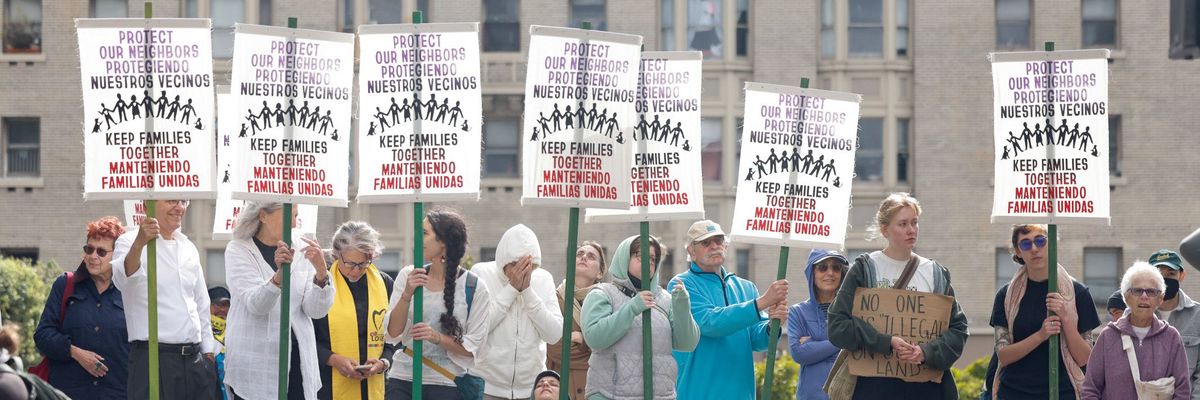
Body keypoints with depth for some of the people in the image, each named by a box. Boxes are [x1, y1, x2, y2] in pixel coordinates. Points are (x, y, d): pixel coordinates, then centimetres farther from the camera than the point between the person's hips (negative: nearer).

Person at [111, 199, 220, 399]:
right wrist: (139, 244, -44)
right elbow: (122, 279, -26)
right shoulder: (129, 242, -3)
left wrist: (208, 353, 20)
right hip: (152, 359, -6)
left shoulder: (189, 248, 18)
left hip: (194, 360, 6)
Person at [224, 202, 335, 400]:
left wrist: (321, 272, -19)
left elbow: (316, 310, -1)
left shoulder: (300, 253, 9)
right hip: (254, 367, -3)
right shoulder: (238, 250, 0)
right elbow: (255, 303, -16)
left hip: (297, 364, 3)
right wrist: (279, 275, -34)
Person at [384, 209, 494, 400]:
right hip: (403, 379, 2)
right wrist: (407, 295, -14)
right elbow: (392, 334, 0)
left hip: (446, 384, -2)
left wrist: (437, 337, -20)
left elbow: (473, 347, -3)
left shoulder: (474, 287, -3)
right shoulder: (408, 276, 4)